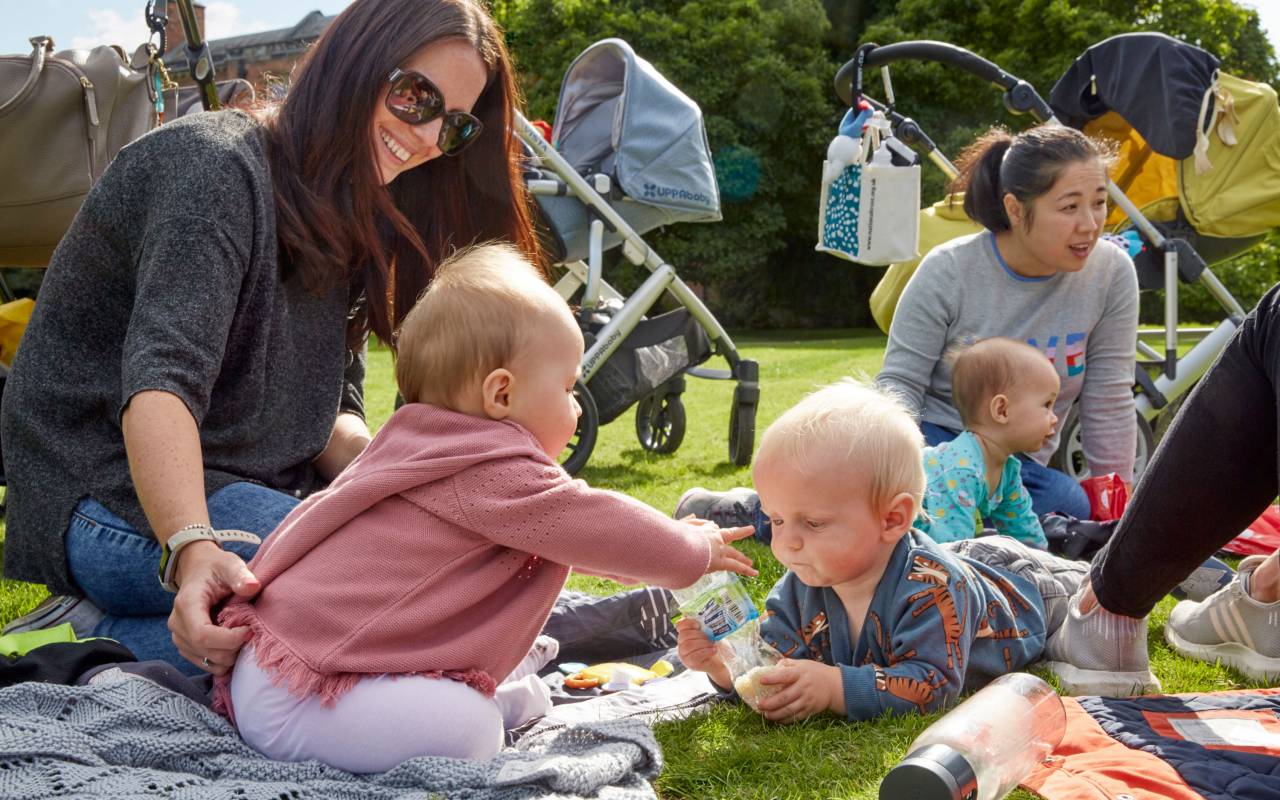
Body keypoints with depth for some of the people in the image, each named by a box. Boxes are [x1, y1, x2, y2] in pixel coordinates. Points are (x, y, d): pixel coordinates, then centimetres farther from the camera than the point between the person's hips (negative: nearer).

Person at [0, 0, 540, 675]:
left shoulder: (343, 223, 13)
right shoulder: (215, 164, -14)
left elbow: (332, 413, 7)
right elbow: (160, 380, -29)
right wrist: (193, 549, -45)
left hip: (256, 494, 9)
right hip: (119, 497, -9)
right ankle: (90, 640, -16)